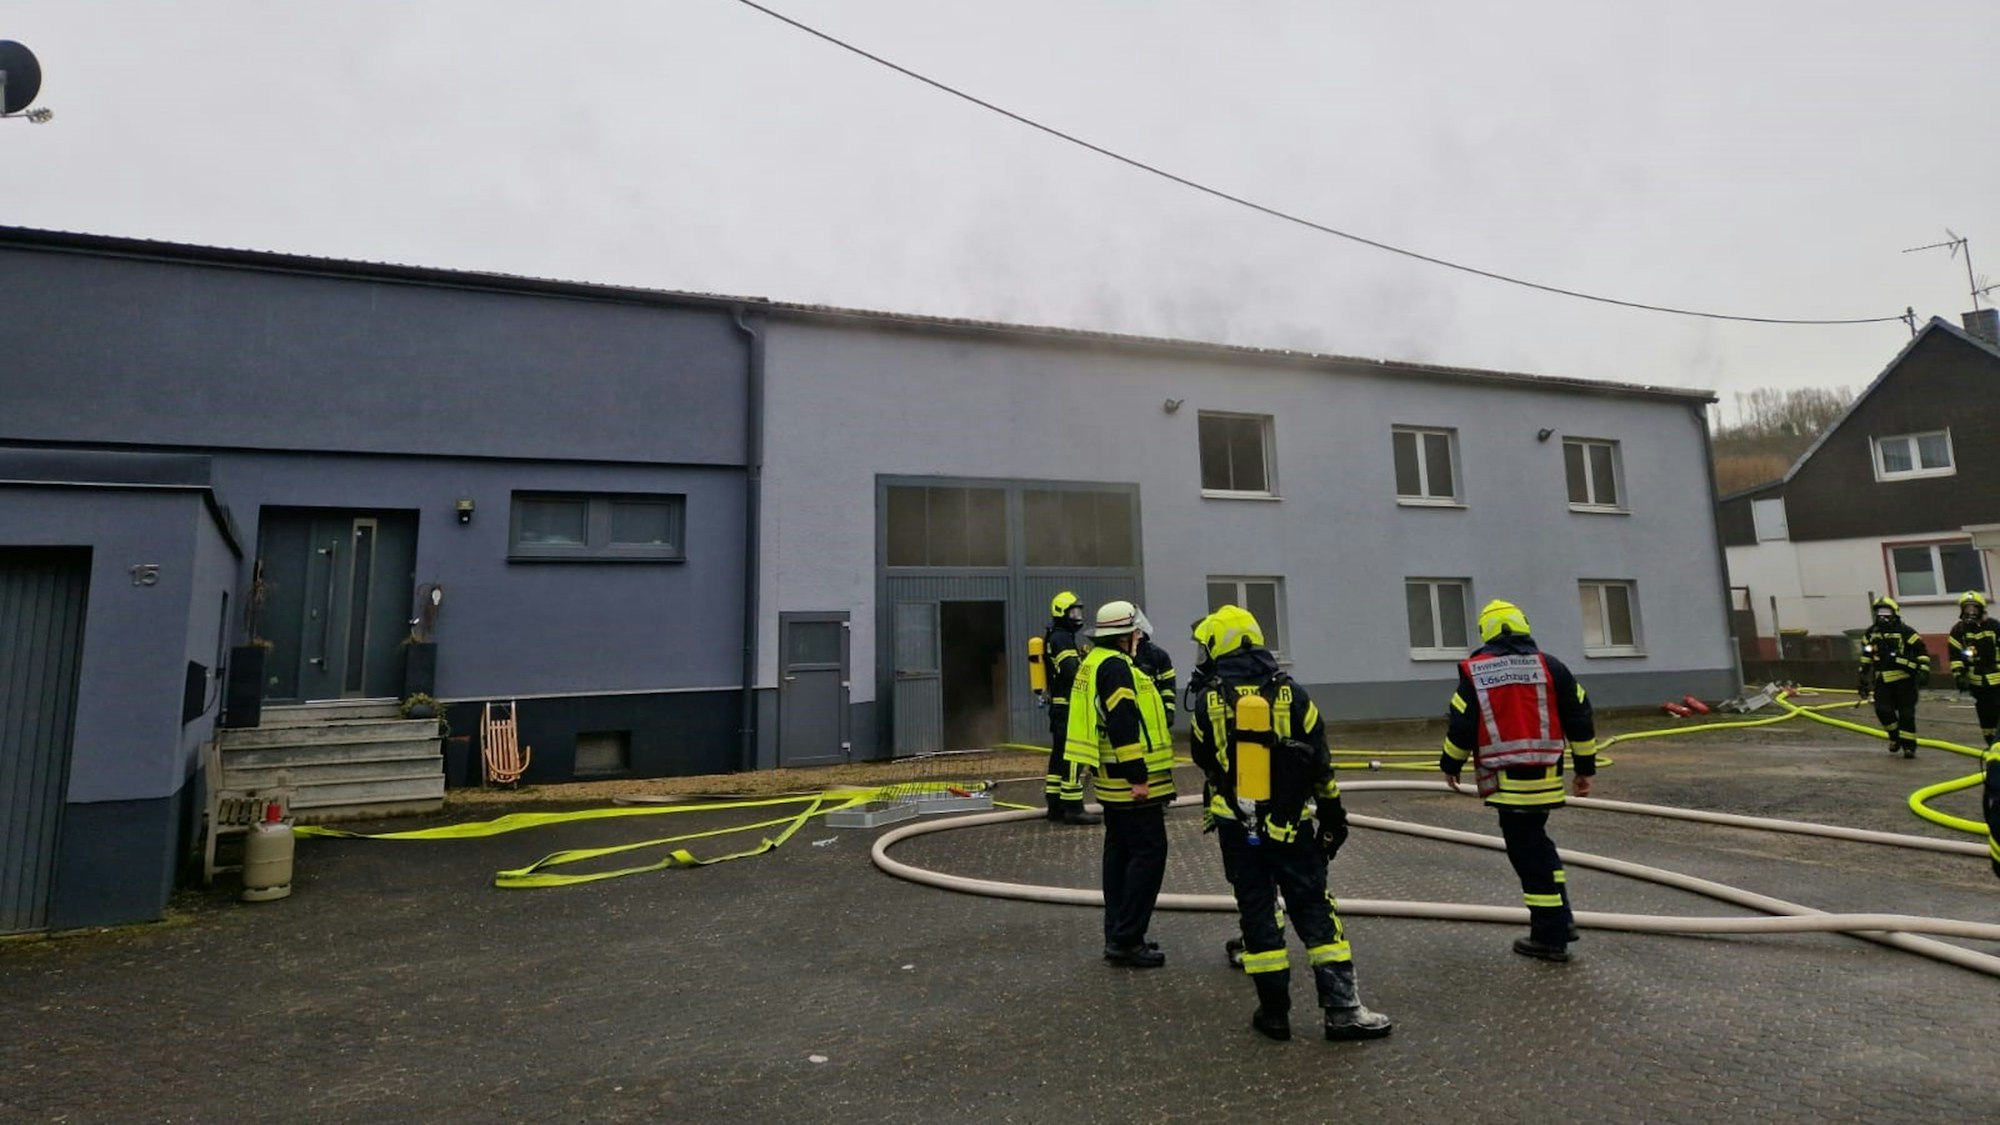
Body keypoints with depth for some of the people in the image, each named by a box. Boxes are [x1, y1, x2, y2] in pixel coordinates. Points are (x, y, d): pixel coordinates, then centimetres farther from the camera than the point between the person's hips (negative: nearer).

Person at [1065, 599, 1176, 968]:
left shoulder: (1094, 663, 15)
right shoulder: (1115, 666, -17)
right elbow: (1123, 725, -25)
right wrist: (1138, 777, -23)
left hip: (1114, 783, 11)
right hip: (1131, 783, -11)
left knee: (1120, 853, 15)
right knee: (1149, 854, -5)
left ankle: (1118, 936, 22)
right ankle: (1126, 940, -1)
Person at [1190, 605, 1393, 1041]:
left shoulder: (1208, 703, -8)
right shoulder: (1293, 696, -6)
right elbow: (1320, 766, -2)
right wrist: (1333, 817, 9)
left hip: (1237, 828, 0)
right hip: (1291, 826, 0)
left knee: (1256, 915, 9)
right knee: (1316, 912, 10)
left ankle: (1274, 1012, 16)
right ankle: (1342, 1009, 11)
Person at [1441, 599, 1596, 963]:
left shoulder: (1473, 673, -4)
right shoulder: (1550, 667, 5)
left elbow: (1460, 726, -4)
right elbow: (1580, 719, 6)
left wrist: (1451, 765, 11)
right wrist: (1585, 767, 15)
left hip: (1507, 779, -4)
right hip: (1546, 775, 4)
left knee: (1527, 850, 2)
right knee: (1536, 841, 21)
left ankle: (1551, 936, 8)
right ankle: (1559, 918, 25)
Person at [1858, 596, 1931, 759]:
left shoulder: (1905, 632, -3)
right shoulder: (1870, 634, 10)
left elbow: (1922, 651, -1)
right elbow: (1866, 657, 18)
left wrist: (1923, 670, -11)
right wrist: (1863, 679, 17)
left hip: (1904, 679, -3)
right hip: (1883, 680, 3)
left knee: (1906, 713, -1)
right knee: (1883, 710, -9)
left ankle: (1909, 745, 8)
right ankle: (1894, 736, 16)